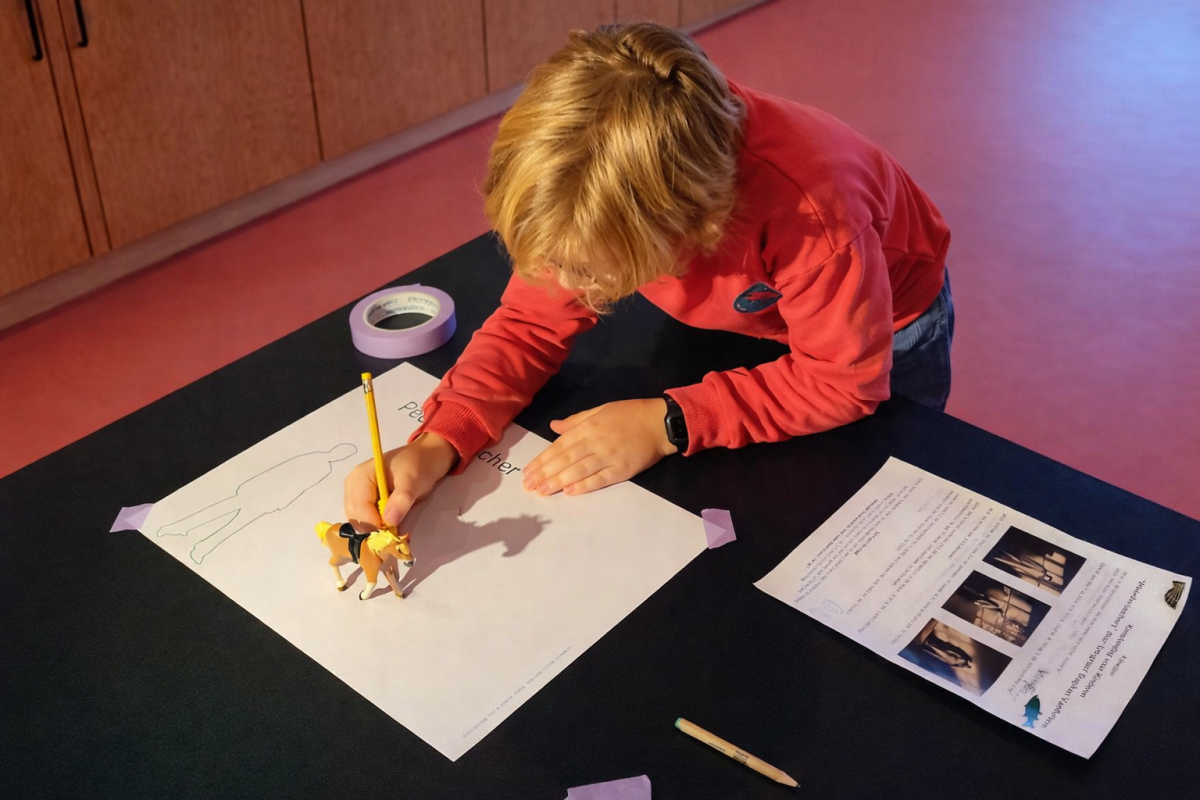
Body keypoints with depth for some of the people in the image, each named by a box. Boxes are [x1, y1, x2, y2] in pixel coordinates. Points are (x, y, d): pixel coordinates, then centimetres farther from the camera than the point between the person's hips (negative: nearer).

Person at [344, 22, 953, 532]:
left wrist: (668, 424, -43)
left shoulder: (806, 209, -48)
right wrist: (437, 443, -39)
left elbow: (849, 381, -37)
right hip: (743, 319, 4)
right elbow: (531, 324, -22)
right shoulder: (595, 198, -33)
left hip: (886, 330, -3)